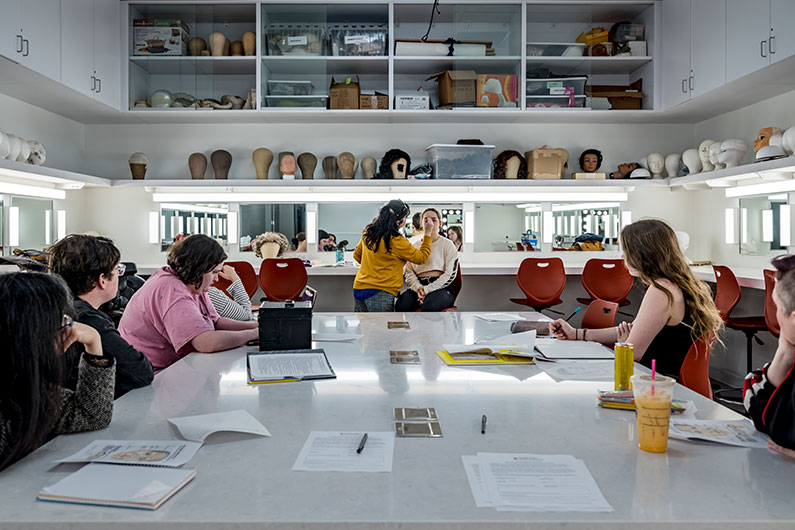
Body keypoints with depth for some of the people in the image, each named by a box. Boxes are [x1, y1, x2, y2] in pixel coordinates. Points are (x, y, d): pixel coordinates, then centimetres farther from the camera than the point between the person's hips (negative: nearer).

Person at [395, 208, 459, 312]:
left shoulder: (447, 245, 10)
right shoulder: (415, 246, 21)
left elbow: (450, 274, -1)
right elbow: (409, 272, 12)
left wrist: (428, 289, -13)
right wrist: (418, 287, -12)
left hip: (441, 287, -3)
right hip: (418, 287, 3)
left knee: (429, 306, -39)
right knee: (401, 305, -31)